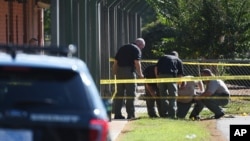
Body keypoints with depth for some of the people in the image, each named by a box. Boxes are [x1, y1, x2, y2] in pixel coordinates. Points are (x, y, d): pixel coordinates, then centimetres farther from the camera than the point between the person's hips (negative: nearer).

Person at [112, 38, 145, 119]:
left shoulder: (122, 48, 21)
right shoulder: (137, 49, -1)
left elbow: (115, 61, 17)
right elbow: (137, 63, -12)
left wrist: (114, 73, 18)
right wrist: (140, 74, -4)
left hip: (119, 71, 6)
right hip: (129, 72, -6)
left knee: (119, 93, 10)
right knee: (130, 94, -2)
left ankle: (117, 114, 8)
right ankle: (130, 114, -4)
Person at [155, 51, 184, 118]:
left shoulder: (162, 58, 28)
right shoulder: (178, 60, 23)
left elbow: (156, 68, 14)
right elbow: (180, 74, 15)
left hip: (160, 75, 2)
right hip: (171, 76, -2)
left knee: (163, 96, 11)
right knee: (172, 97, 3)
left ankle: (164, 114, 10)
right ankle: (172, 114, -3)